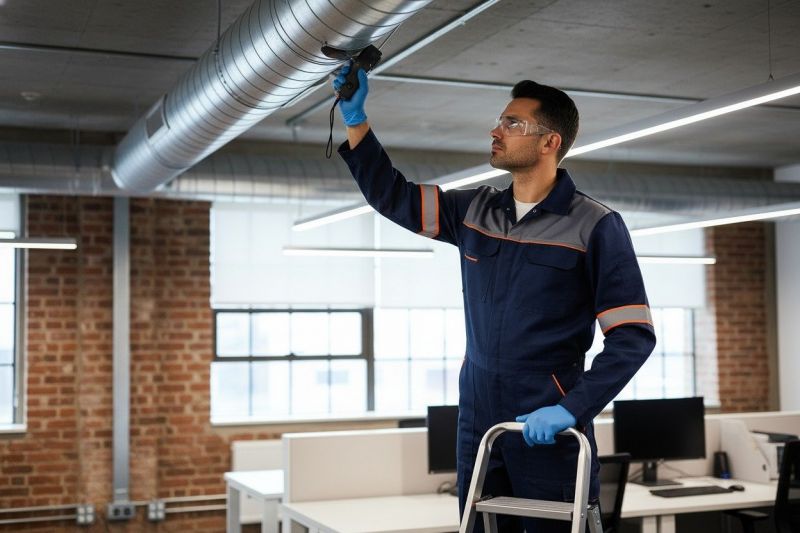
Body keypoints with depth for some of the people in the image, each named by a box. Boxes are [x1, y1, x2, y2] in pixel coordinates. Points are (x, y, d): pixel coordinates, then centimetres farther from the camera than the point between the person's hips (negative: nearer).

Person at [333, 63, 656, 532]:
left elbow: (633, 336, -11)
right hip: (478, 426, 5)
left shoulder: (595, 226, -8)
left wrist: (572, 409, -21)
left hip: (549, 428, -5)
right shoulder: (475, 212, 7)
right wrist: (356, 119, 3)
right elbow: (392, 196, 14)